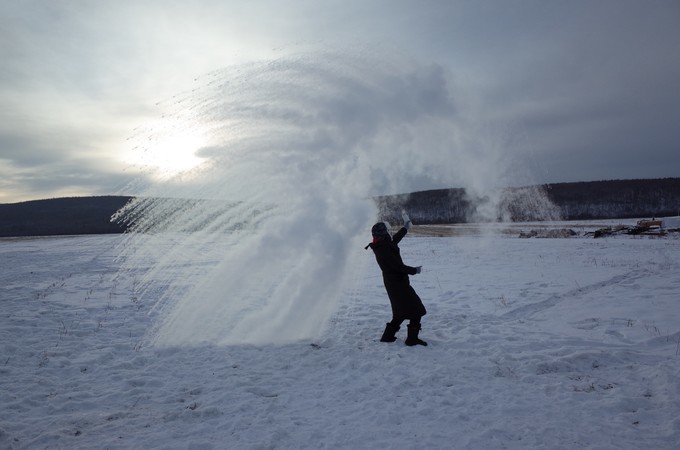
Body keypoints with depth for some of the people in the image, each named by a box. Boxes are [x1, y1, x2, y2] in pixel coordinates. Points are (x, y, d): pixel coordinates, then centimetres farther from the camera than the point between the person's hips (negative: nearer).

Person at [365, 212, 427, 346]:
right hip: (397, 283, -10)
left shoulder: (383, 246, 8)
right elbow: (398, 266, -25)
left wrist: (405, 227, 38)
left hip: (393, 283, 10)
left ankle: (388, 336, 23)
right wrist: (415, 270, -11)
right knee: (416, 309, -3)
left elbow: (395, 239, 28)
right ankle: (412, 338, 1)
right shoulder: (384, 250, -22)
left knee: (401, 311, 20)